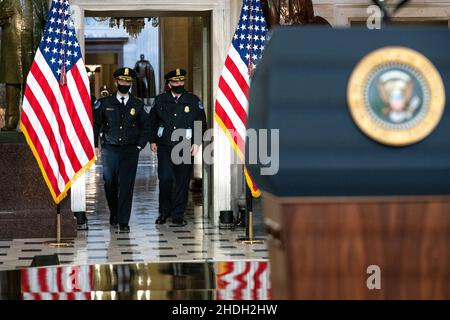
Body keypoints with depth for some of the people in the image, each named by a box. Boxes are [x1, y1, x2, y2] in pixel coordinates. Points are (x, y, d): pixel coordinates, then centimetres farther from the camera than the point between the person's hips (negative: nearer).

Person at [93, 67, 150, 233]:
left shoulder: (138, 105, 6)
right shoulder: (104, 103, 4)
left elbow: (145, 126, 13)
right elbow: (95, 124, 7)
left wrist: (139, 145, 3)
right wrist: (95, 145, 1)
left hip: (130, 151, 0)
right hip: (110, 149, 1)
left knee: (126, 186, -7)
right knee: (110, 184, 8)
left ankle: (123, 221, -5)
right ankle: (113, 214, 30)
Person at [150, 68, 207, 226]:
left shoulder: (194, 101, 6)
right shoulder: (160, 100, 9)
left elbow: (202, 123, 7)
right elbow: (152, 121, 16)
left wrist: (197, 142, -2)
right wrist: (152, 141, 9)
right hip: (164, 147, 0)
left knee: (182, 181, 1)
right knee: (165, 179, -9)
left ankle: (178, 215, 10)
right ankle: (164, 212, 8)